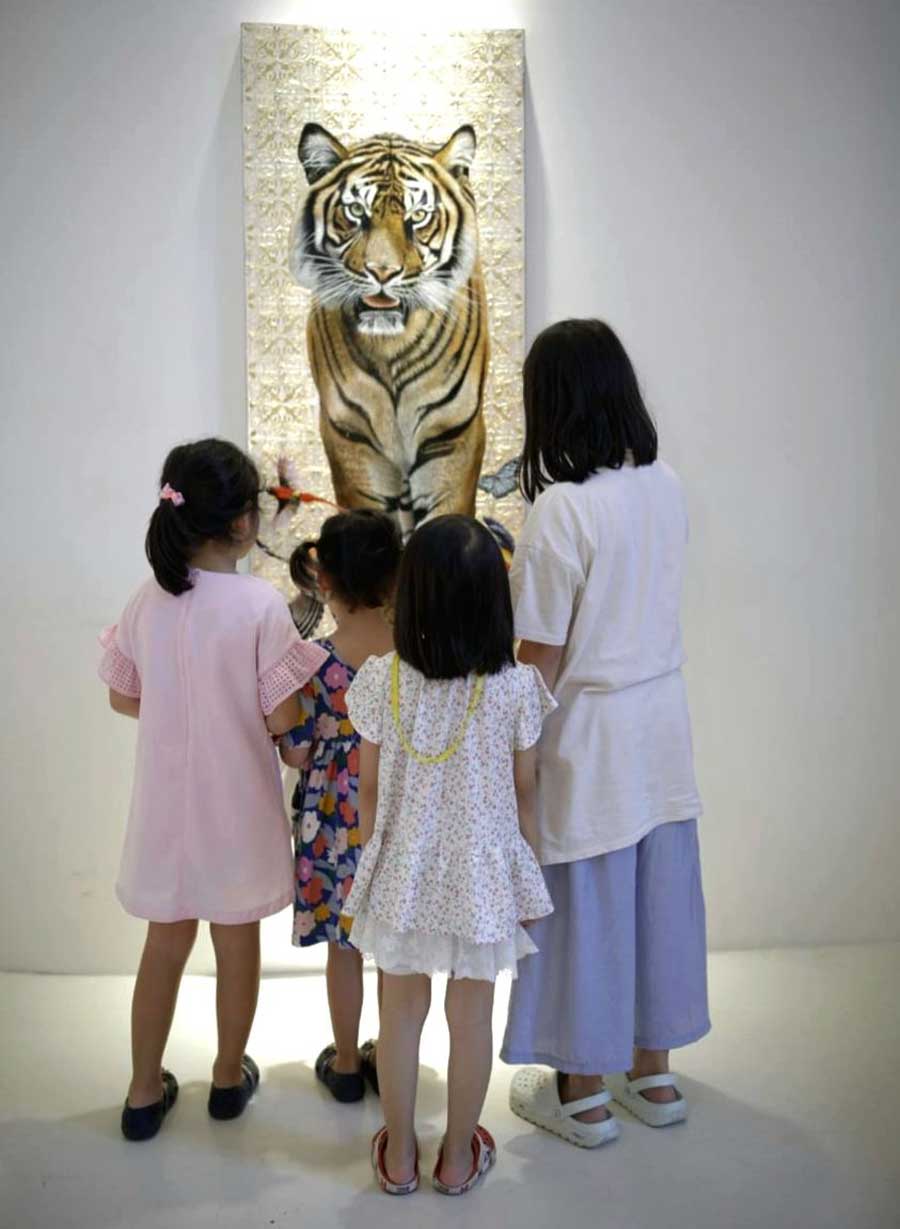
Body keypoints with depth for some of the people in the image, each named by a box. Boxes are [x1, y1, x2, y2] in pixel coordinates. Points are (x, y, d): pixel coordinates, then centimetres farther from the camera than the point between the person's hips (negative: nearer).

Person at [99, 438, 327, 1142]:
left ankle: (145, 1092, 32)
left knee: (165, 946, 19)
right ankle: (230, 1076, 37)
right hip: (237, 803, -3)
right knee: (238, 945, 17)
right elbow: (282, 720, -16)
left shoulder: (148, 601, -7)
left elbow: (123, 698, 4)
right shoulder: (260, 605, -19)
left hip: (167, 800, 4)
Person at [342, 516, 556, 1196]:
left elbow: (369, 790, -5)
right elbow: (524, 793, -6)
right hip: (484, 875, 0)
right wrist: (528, 870, 10)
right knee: (472, 1020, 17)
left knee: (402, 1013, 19)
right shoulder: (516, 687, -17)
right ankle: (459, 1158, 36)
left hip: (402, 874, 1)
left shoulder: (381, 680, -15)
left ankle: (399, 1157, 36)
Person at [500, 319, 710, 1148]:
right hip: (663, 716, 7)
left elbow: (544, 658, -17)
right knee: (658, 891, 18)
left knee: (585, 902, 9)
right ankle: (652, 1072, 37)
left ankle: (583, 1094, 28)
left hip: (591, 729, -7)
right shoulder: (666, 487, 0)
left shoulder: (563, 509, -20)